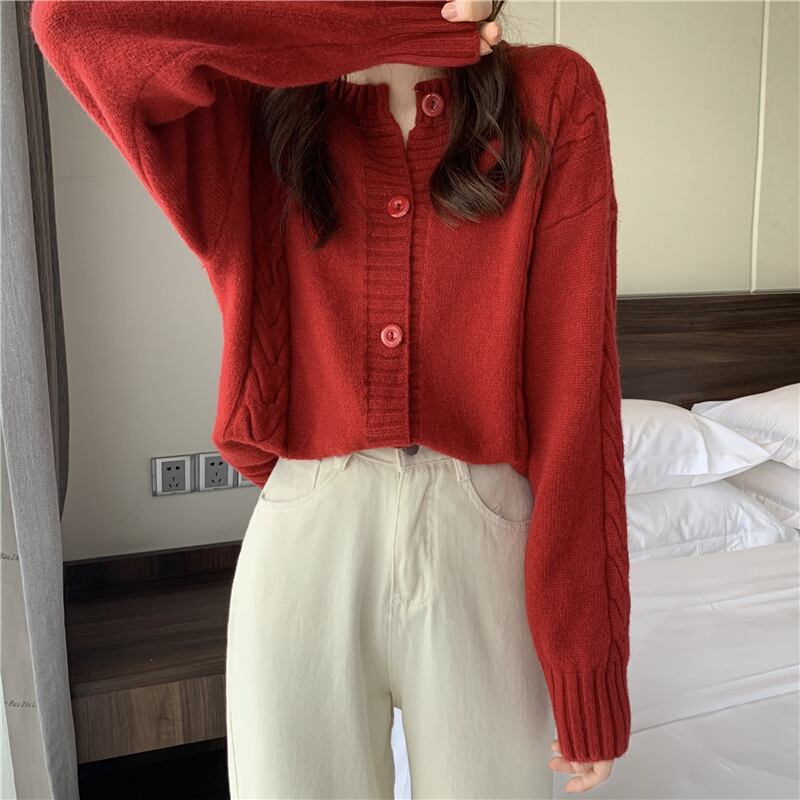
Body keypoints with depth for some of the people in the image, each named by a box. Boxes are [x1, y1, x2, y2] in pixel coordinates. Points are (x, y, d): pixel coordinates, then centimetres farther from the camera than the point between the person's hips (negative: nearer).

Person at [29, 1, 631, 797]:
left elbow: (576, 388, -5)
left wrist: (587, 659, -6)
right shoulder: (260, 107, 5)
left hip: (487, 548, 0)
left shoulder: (549, 96, 1)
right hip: (305, 548, 1)